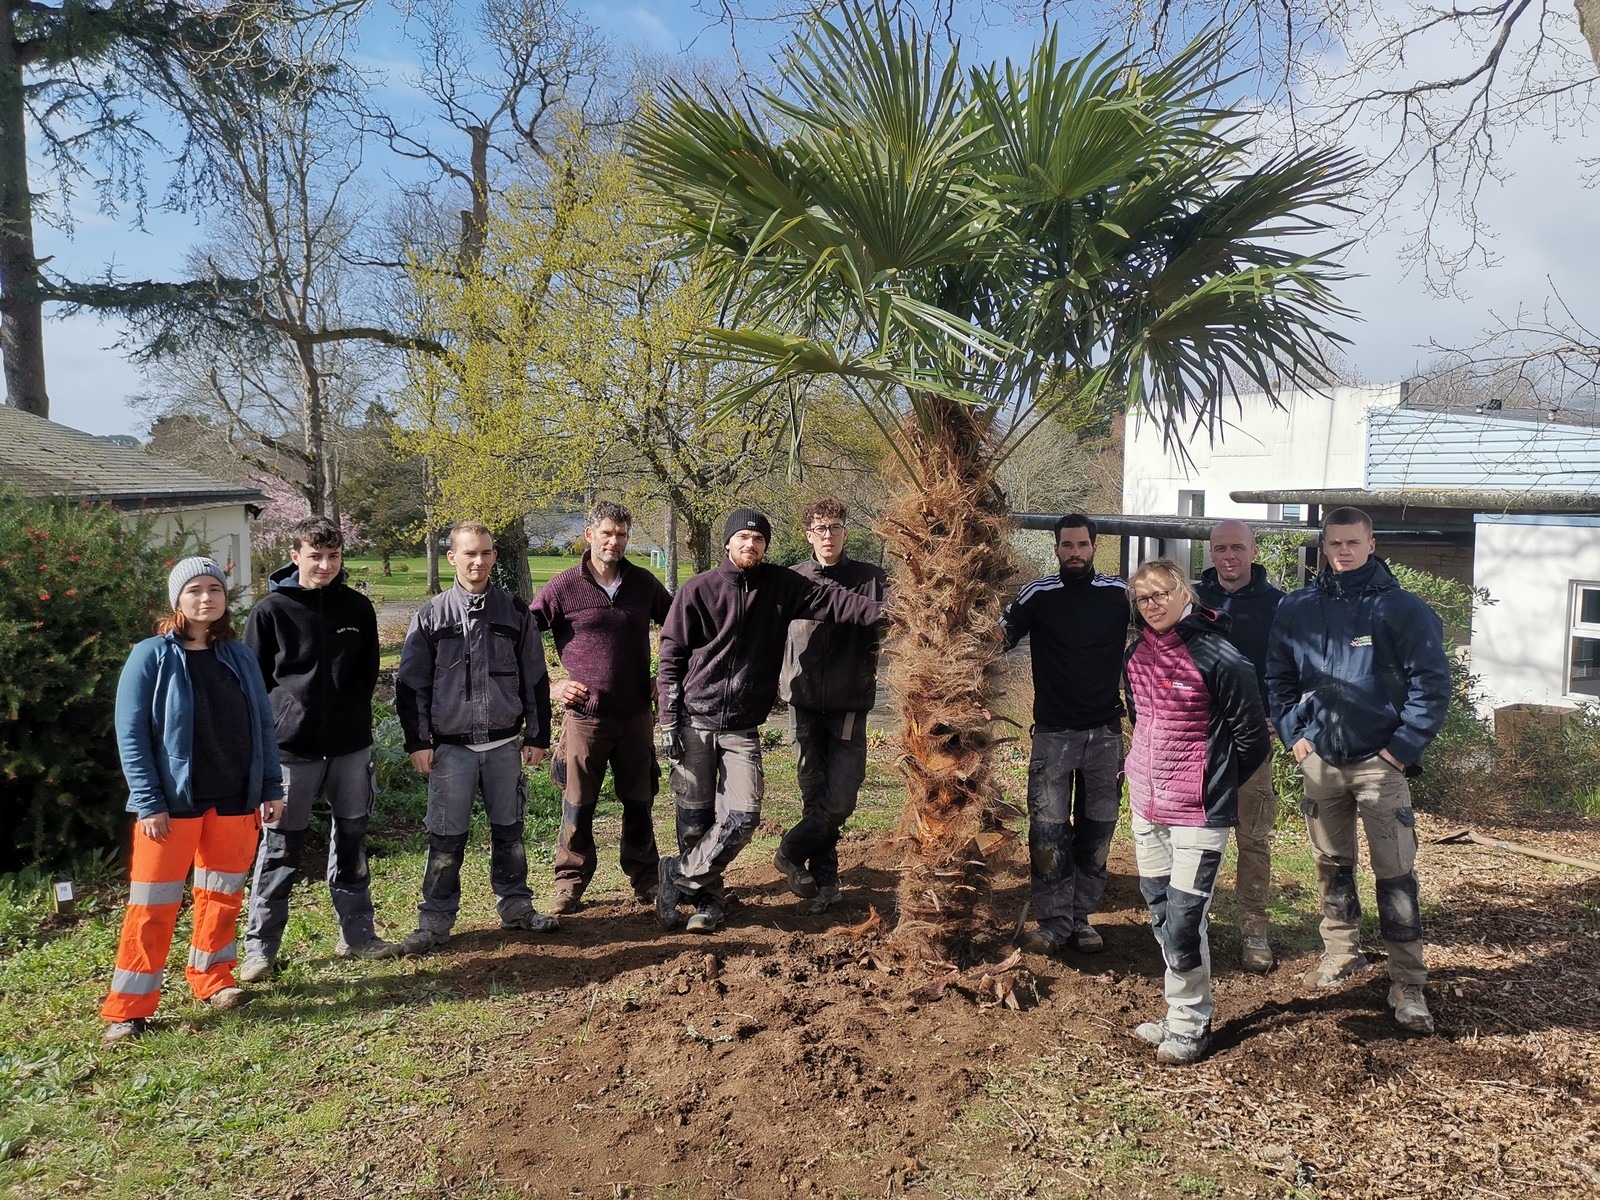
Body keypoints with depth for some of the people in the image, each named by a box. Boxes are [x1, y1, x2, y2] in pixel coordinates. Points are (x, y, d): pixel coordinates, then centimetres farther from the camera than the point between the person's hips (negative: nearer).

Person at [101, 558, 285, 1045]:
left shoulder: (238, 656, 5)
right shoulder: (152, 655, -6)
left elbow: (263, 726, 9)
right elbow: (131, 734, -8)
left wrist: (272, 788, 5)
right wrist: (148, 802, -13)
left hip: (236, 800, 4)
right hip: (174, 802, -4)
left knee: (223, 894, 14)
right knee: (154, 904, 1)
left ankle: (211, 979, 31)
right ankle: (128, 1008, 13)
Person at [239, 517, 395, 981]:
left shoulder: (358, 608, 5)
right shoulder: (271, 611, -4)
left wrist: (351, 711, 3)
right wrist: (280, 720, -5)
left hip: (351, 745, 3)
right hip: (291, 749, -3)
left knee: (352, 840, 13)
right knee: (279, 848, 4)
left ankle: (357, 933, 26)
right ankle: (260, 947, 16)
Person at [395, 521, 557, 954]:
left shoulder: (515, 613, 5)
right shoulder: (431, 617, 0)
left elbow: (535, 679, 8)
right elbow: (410, 684, 2)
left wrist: (537, 736, 6)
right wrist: (417, 742, -3)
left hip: (505, 744, 2)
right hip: (452, 747, -2)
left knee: (509, 830, 12)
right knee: (446, 839, 2)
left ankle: (515, 906, 27)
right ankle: (436, 919, 14)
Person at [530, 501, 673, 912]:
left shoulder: (643, 583, 5)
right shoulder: (563, 588, -4)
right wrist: (549, 686, -6)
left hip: (636, 714, 3)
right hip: (584, 714, -2)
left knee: (639, 801, 11)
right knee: (577, 804, 4)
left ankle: (645, 879, 25)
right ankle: (570, 882, 19)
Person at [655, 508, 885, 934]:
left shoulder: (780, 585, 4)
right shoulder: (698, 590, -2)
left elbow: (830, 599, -5)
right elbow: (671, 656, 0)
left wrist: (884, 612, -20)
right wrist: (668, 722, -5)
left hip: (743, 727, 2)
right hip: (695, 721, -2)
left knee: (743, 815, -9)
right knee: (694, 819, 3)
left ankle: (678, 875, 9)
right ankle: (708, 899, 21)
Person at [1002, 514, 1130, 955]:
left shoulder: (1119, 594, 1)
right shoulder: (1037, 595, -3)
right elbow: (998, 639, -3)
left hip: (1104, 731, 2)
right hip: (1053, 732, -2)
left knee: (1096, 829, 9)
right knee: (1047, 829, -3)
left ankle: (1082, 917, 21)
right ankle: (1054, 921, 7)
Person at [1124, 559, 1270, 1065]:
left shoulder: (1219, 659, -15)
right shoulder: (1137, 655, 5)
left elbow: (1253, 738, -7)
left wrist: (1210, 784, 4)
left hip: (1197, 813, -7)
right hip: (1145, 804, 7)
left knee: (1183, 922, -4)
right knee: (1161, 914, 14)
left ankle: (1189, 1026, 15)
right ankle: (1181, 1014, 29)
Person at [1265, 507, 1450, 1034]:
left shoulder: (1402, 608, -6)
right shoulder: (1296, 609, 4)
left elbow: (1432, 681, -7)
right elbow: (1278, 679, 11)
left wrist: (1403, 748, -11)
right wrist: (1294, 734, 1)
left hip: (1381, 761, -3)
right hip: (1320, 760, 4)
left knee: (1395, 874, -3)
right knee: (1332, 865, 14)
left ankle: (1408, 983, 5)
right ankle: (1341, 951, 31)